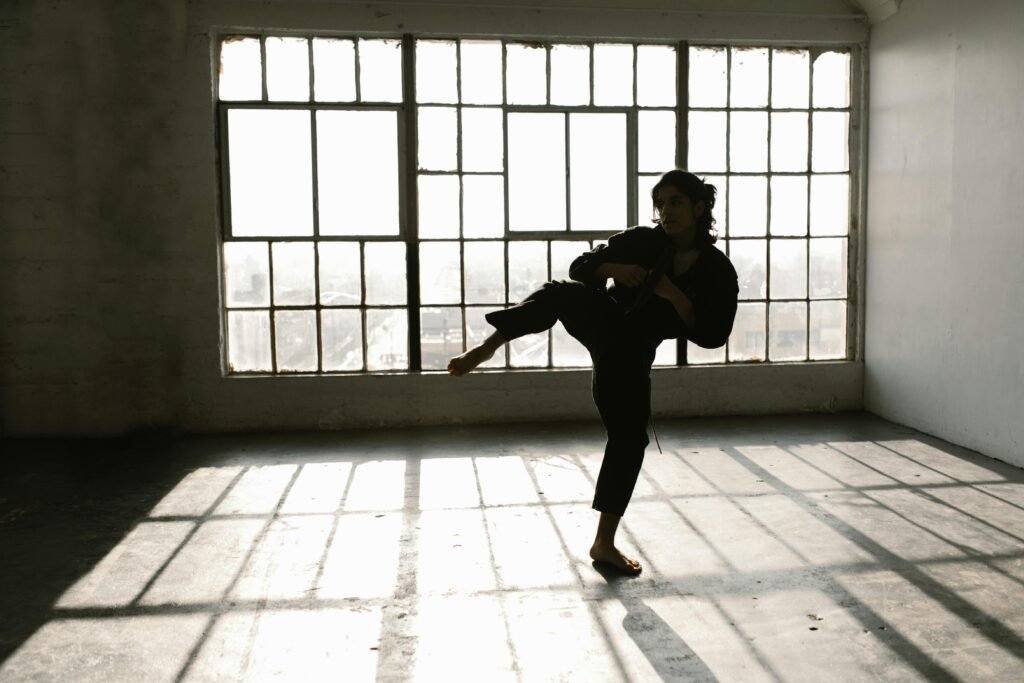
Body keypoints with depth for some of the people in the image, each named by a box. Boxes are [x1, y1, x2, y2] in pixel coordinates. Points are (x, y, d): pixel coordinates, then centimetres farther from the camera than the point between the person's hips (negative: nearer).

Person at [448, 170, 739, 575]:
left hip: (628, 355, 0)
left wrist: (673, 295, -22)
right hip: (599, 323, 0)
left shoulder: (717, 271, -5)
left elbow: (712, 336, -11)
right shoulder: (642, 242, -3)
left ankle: (604, 543, 11)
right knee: (560, 293, -33)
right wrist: (614, 270, -19)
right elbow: (580, 268, 3)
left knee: (630, 440, -2)